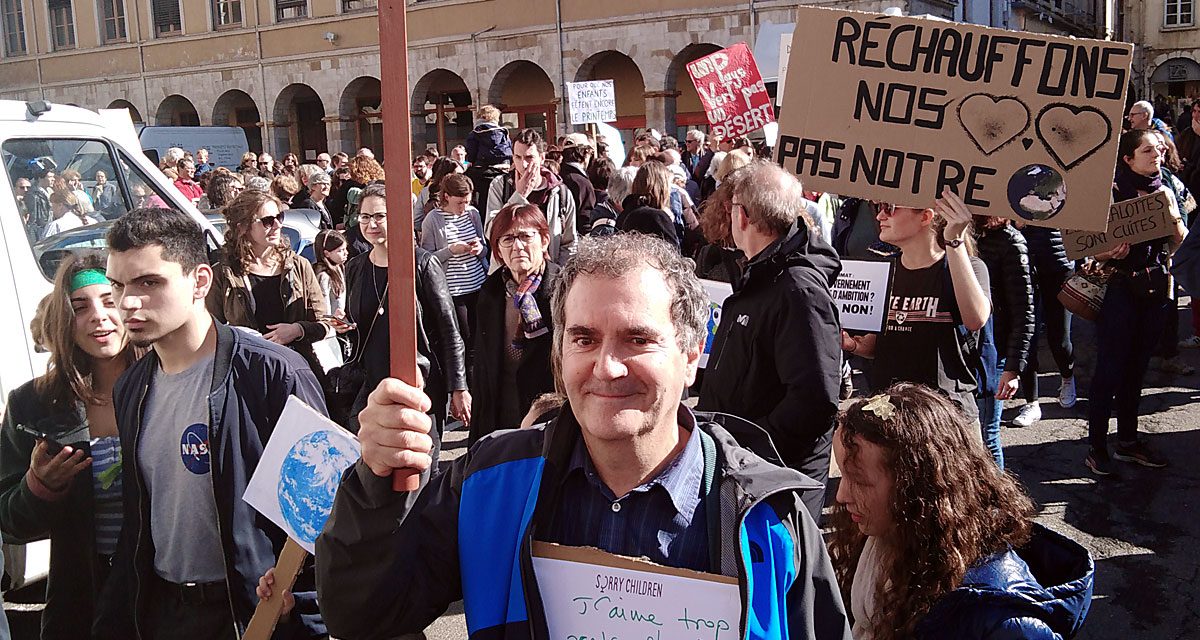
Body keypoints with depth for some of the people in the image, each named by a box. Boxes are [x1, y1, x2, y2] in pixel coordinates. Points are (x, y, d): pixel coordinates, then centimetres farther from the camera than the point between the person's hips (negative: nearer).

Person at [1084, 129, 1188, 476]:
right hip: (1119, 288, -5)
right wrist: (1111, 253, -27)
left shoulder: (1166, 191, 9)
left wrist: (1172, 212, -11)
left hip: (1156, 289, 5)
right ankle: (1096, 446, 7)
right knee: (1110, 368, -3)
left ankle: (1128, 441, 24)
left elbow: (1180, 244, 5)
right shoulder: (1112, 192, -7)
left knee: (1136, 368, 13)